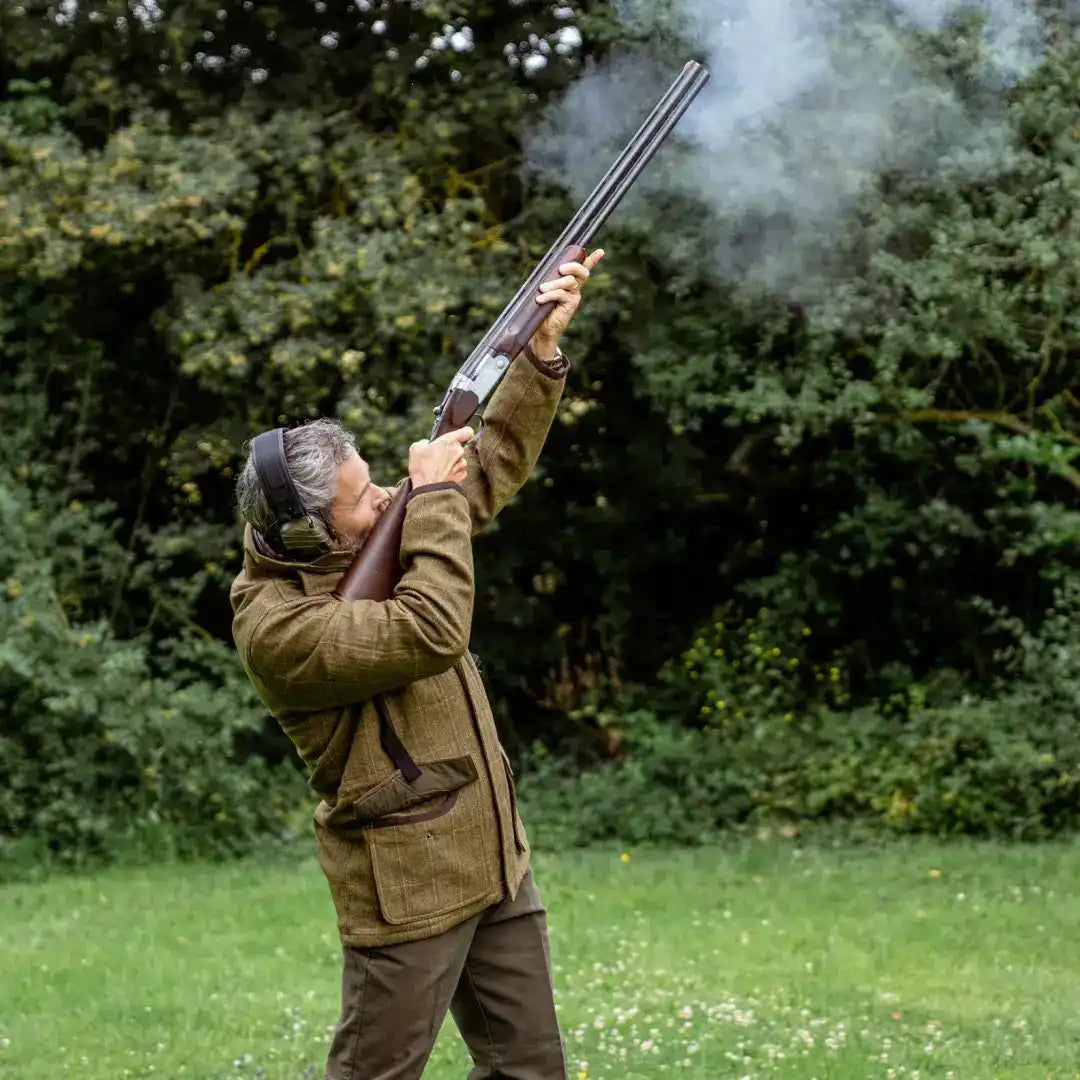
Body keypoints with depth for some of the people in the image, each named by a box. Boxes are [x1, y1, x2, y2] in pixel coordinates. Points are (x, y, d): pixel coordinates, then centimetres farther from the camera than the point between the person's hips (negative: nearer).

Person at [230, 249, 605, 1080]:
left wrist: (543, 347, 2)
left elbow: (494, 466, 13)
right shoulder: (276, 625, -21)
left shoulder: (375, 537, 4)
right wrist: (432, 494, -20)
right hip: (407, 891, -8)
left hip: (497, 863, 8)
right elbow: (429, 634, -30)